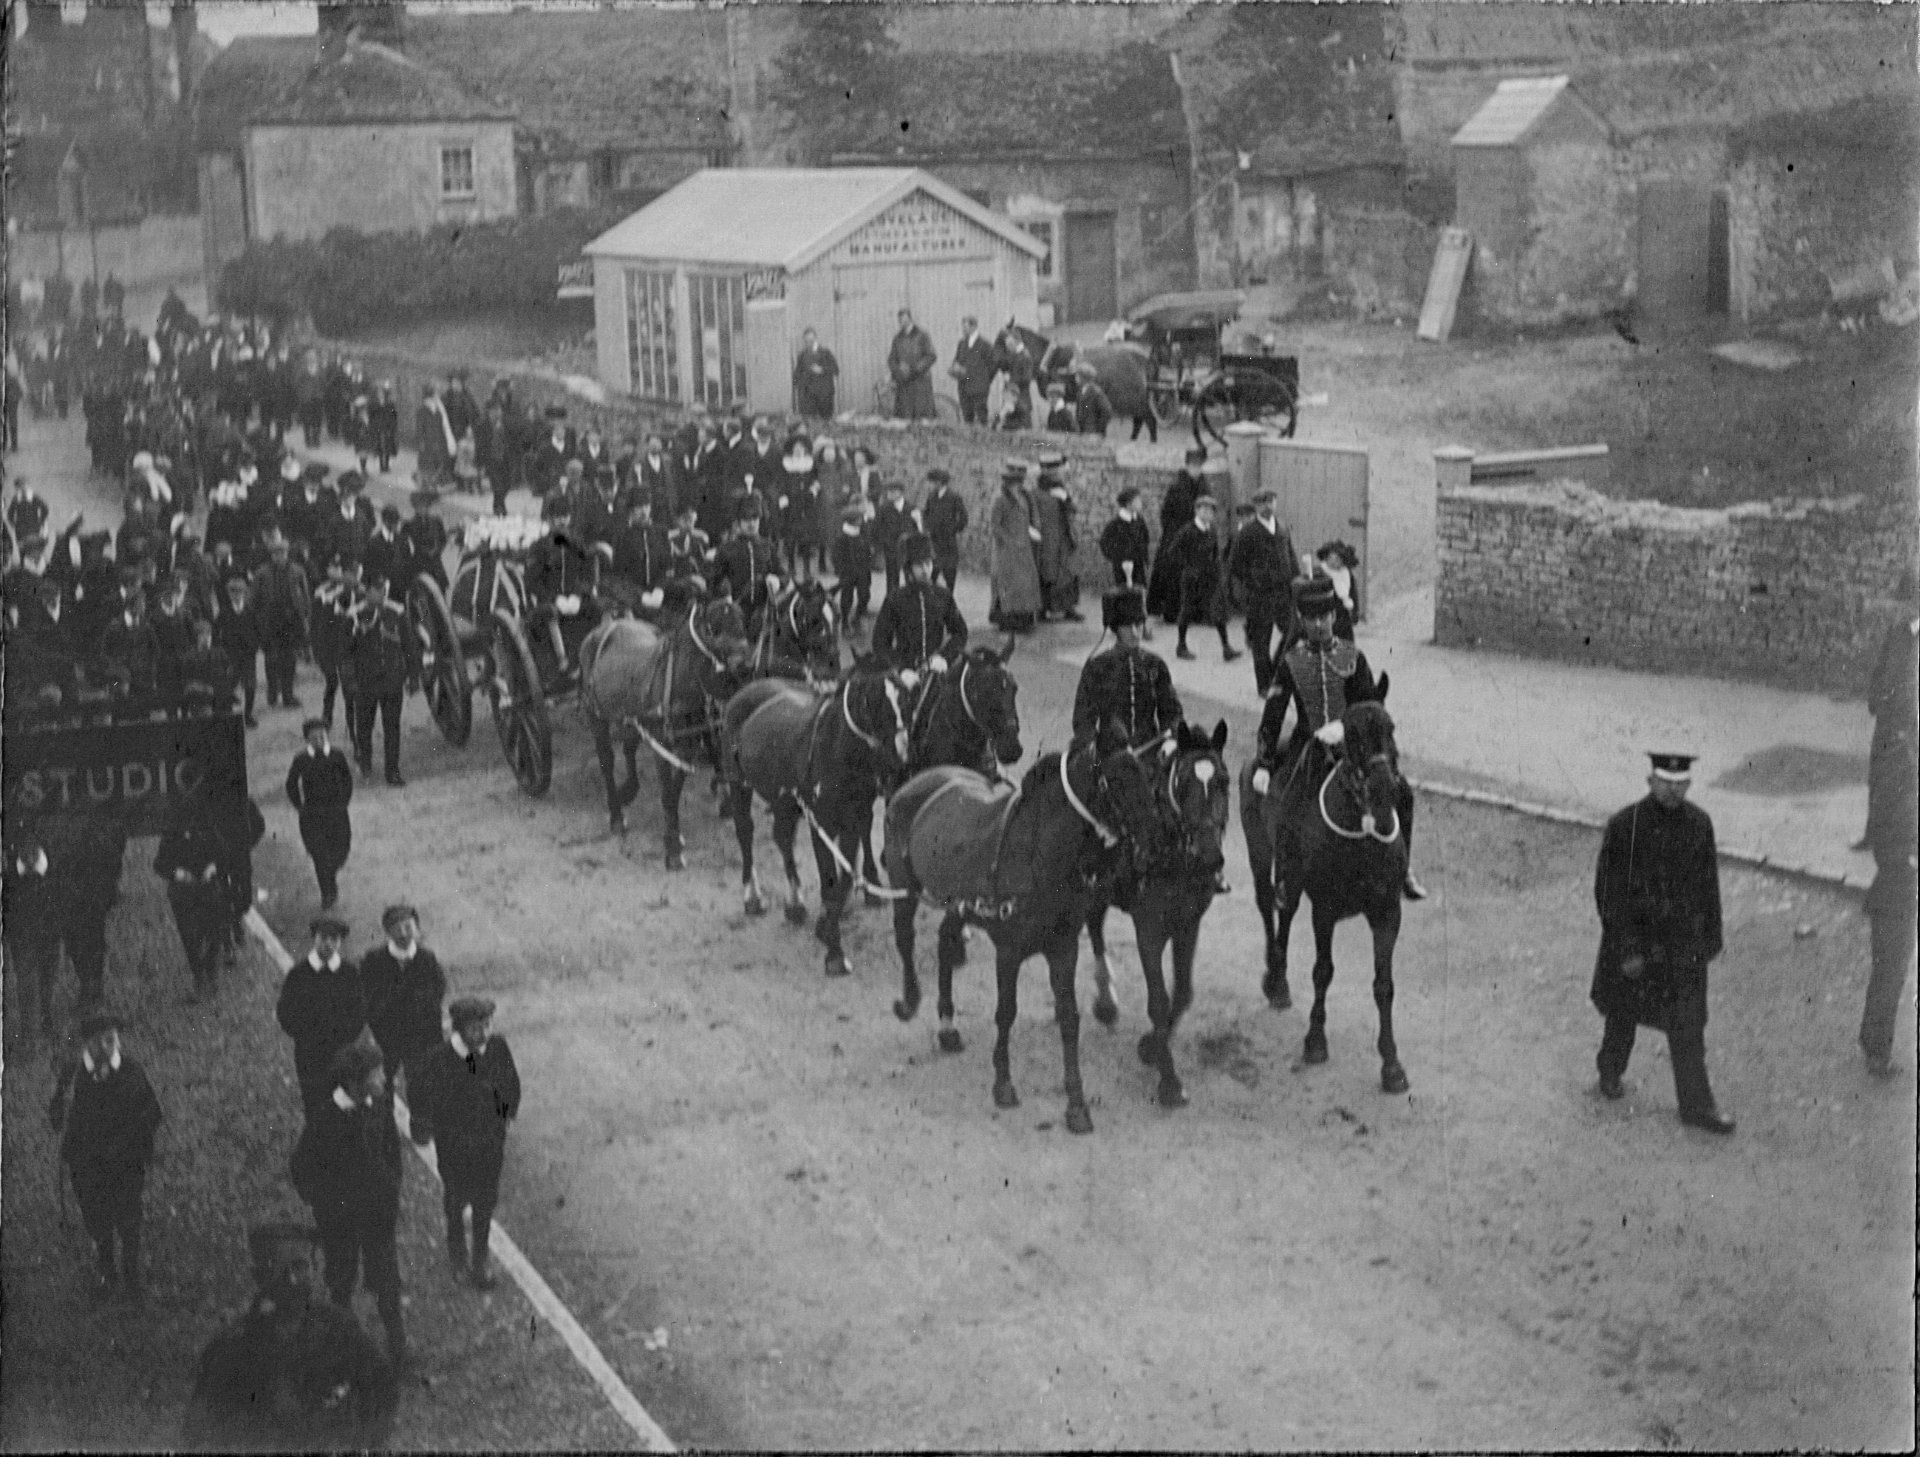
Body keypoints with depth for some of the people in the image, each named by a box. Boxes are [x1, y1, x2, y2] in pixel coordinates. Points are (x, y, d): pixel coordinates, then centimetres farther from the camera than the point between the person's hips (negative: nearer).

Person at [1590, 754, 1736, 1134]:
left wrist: (1713, 937, 11)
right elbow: (1608, 892, -16)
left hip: (1684, 942, 2)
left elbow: (1708, 883, 6)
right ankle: (1610, 1073, 44)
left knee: (1688, 1025, 0)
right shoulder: (1624, 827, -19)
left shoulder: (1699, 823, -6)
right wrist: (1626, 950, -17)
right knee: (1624, 1012, 18)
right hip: (1635, 938, -2)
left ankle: (1697, 1106, 5)